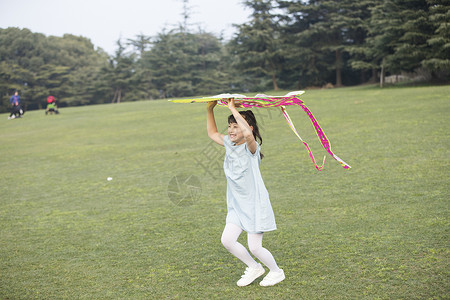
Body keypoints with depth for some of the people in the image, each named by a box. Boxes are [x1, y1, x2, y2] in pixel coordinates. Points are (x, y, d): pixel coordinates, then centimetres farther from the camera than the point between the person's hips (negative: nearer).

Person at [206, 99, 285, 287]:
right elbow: (212, 133, 20)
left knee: (255, 247, -4)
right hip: (237, 206, 7)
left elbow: (248, 134, -41)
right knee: (227, 240, -4)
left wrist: (233, 109, -33)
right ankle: (254, 268, 19)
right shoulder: (229, 144, 4)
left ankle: (276, 272, 25)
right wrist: (209, 110, 9)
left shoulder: (251, 148, -17)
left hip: (255, 204, -7)